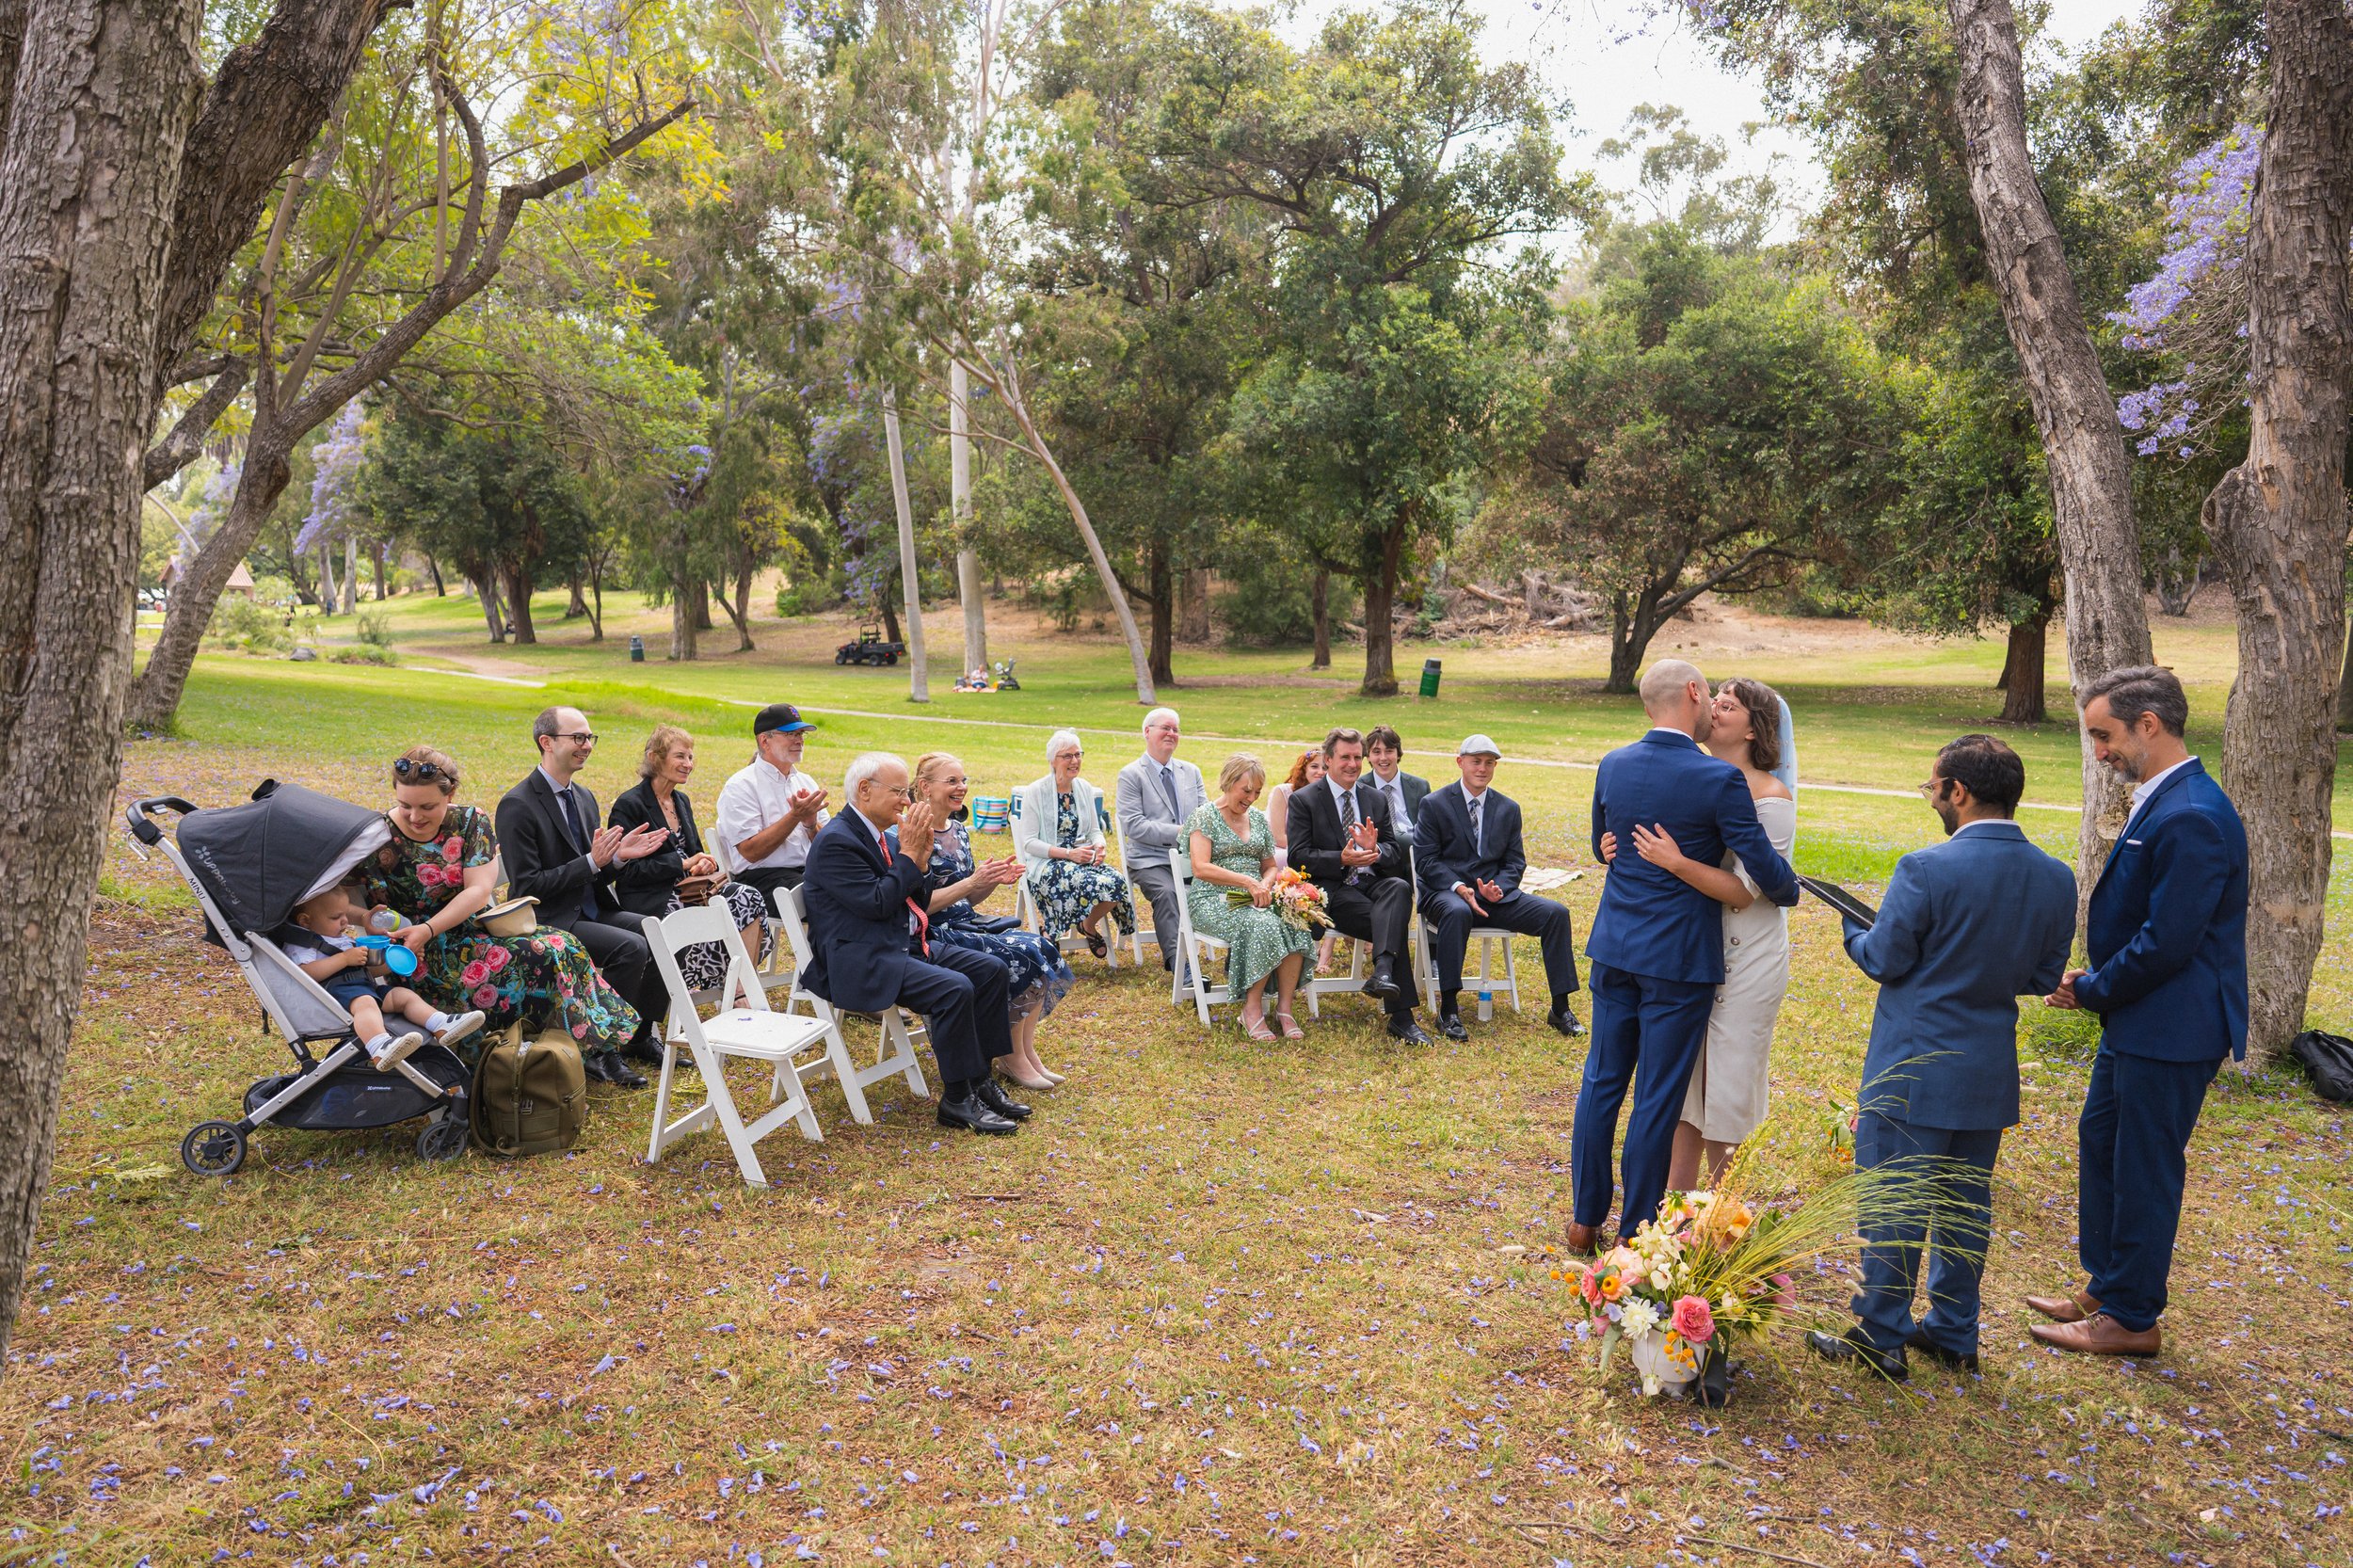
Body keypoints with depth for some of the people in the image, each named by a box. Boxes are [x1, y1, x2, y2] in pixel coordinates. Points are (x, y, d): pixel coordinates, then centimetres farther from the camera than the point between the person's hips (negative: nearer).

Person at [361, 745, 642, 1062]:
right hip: (426, 958, -4)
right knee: (547, 955, -26)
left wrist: (427, 930, -23)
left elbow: (479, 890, -9)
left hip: (474, 928, 4)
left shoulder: (470, 822, 0)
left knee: (562, 946, -22)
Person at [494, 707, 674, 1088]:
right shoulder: (517, 806, -13)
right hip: (550, 923, -8)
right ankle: (599, 1051, -13)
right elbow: (526, 888, -17)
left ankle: (639, 1037, 2)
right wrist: (593, 861, -22)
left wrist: (618, 855, -4)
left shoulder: (584, 797, 13)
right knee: (631, 948, -28)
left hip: (593, 912, 8)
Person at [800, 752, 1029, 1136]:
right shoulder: (836, 841, -14)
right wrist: (909, 855, -13)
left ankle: (979, 1081, 3)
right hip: (861, 961, -10)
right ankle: (957, 1100, -14)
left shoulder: (878, 835, 14)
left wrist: (920, 859, -1)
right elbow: (877, 904, -21)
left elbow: (916, 903, 15)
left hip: (904, 945, 10)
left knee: (991, 970, -1)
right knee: (954, 989, -27)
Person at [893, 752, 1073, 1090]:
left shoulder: (958, 831, 13)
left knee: (1041, 948, -12)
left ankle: (1028, 1050, -6)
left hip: (968, 923, 8)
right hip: (936, 934, -8)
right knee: (1019, 957, -23)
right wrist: (972, 881, -22)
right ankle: (1013, 1059, -8)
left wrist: (994, 880, -3)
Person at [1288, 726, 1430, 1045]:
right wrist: (1342, 859, -20)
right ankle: (1401, 1017, -27)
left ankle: (1383, 971, -47)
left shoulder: (1376, 799, 17)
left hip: (1373, 882, 4)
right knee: (1394, 924, -29)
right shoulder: (1304, 800, 3)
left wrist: (1375, 850, -11)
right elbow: (1299, 857, -5)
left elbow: (1396, 852, 14)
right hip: (1331, 890, -4)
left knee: (1400, 887, -34)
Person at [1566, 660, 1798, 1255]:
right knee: (1658, 1099, 5)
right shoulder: (1719, 779, -15)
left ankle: (1585, 1219, 23)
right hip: (1680, 958, -5)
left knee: (1601, 1082, 14)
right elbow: (1766, 871, -11)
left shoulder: (1613, 766, 1)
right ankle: (1636, 1233, 16)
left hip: (1614, 948, 5)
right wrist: (1791, 890, 11)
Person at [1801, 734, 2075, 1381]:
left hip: (1914, 1072, -6)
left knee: (1892, 1206, 5)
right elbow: (2043, 976, 7)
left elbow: (1885, 960, -13)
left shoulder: (1926, 870, -21)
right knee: (1965, 1203, 19)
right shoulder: (2056, 879, -1)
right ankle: (1954, 1333, 30)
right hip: (1991, 1076, 7)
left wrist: (1854, 932, 7)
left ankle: (1881, 1340, 13)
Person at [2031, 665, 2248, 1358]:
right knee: (2100, 1144, 20)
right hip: (2139, 1022, 10)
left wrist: (2092, 990, -11)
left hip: (2169, 1031, -10)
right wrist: (2095, 983, 5)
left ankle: (2132, 1319, 21)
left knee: (2144, 1171, 4)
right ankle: (2105, 1289, 35)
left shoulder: (2191, 818, -25)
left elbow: (2167, 943, -25)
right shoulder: (2162, 802, 8)